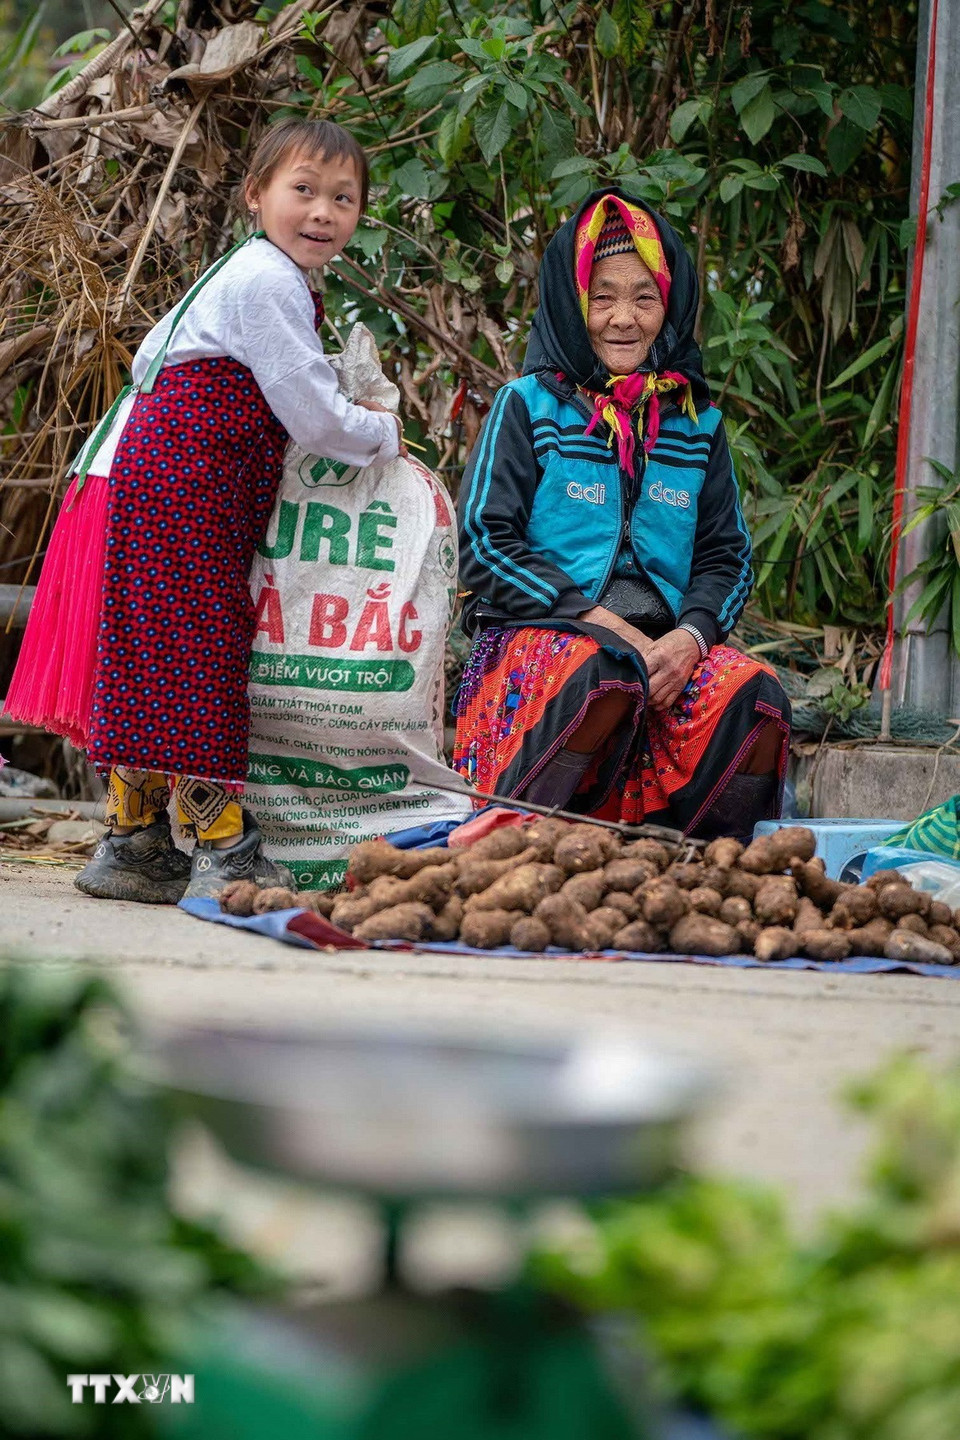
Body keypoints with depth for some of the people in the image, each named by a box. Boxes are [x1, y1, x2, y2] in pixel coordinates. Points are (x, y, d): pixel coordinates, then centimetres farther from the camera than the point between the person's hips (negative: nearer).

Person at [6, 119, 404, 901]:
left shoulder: (241, 274, 20)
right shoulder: (267, 284, -12)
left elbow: (151, 358, 27)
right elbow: (315, 417, -13)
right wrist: (382, 435, 7)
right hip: (179, 496, -11)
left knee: (150, 671, 12)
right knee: (195, 661, -8)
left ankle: (133, 843, 16)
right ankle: (224, 852, -7)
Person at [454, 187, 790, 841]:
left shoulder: (698, 424, 17)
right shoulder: (528, 406, 6)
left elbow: (728, 556, 14)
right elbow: (484, 543, -2)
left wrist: (692, 634, -9)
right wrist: (597, 620, -12)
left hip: (666, 643, 4)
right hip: (541, 633, -3)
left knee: (754, 693, -29)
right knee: (603, 675, -39)